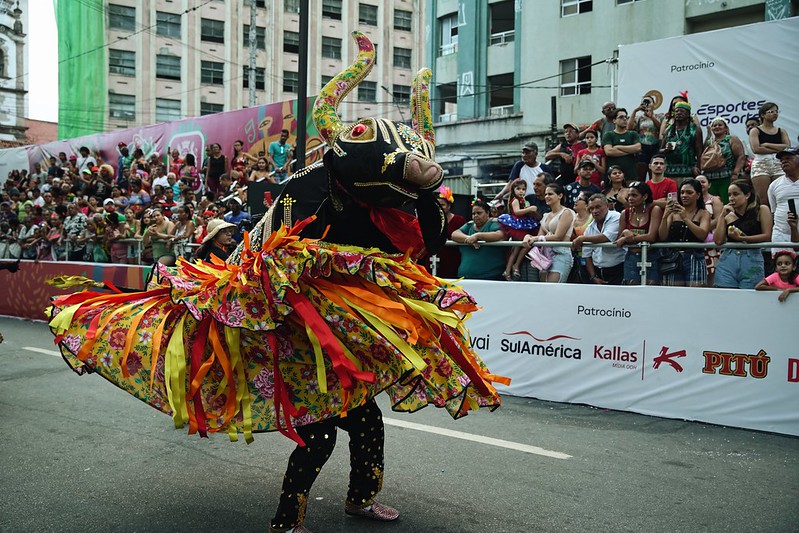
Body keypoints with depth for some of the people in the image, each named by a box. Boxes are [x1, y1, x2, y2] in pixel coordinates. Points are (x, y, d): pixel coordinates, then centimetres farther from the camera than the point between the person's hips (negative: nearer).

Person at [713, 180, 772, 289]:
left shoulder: (761, 210, 6)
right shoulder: (728, 216, 12)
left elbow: (767, 236, -3)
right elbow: (718, 240, 1)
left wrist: (741, 238, -11)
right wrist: (722, 215, 2)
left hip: (752, 261, -2)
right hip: (727, 261, 2)